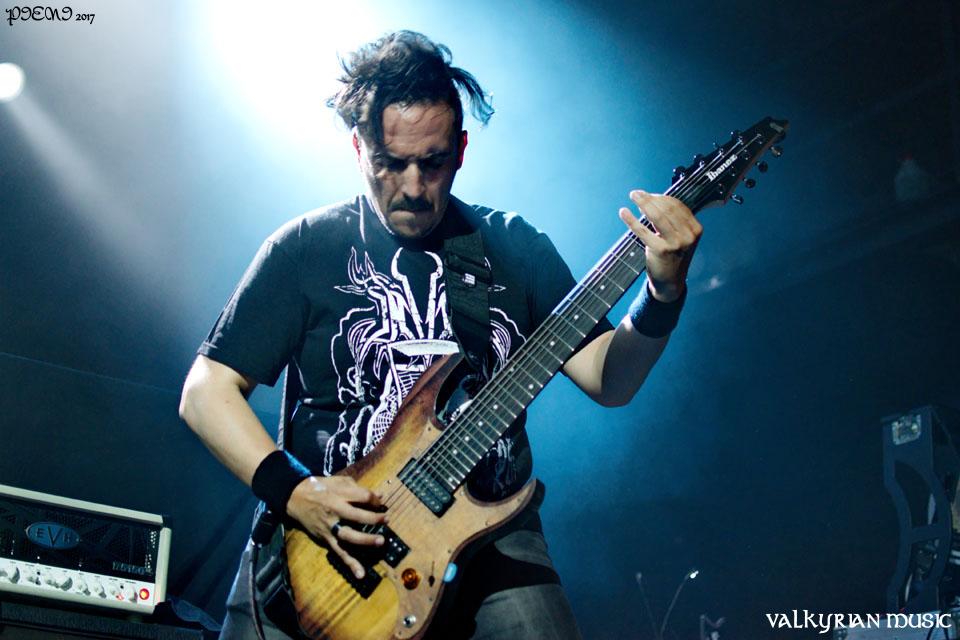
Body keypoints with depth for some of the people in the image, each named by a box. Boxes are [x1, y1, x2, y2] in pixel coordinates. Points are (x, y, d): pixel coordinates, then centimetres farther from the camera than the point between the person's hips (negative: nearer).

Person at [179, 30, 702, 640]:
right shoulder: (307, 248, 3)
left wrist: (665, 292, -14)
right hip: (324, 534, -1)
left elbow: (607, 379, 4)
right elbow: (207, 390, 1)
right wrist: (293, 491, -13)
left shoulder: (515, 247, 8)